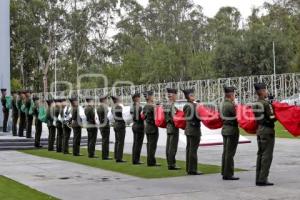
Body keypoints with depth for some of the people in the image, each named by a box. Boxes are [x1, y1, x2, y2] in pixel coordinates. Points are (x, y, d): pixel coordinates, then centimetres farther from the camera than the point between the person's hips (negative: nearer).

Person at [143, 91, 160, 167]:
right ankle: (151, 162, -2)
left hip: (147, 127, 9)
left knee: (149, 144, 13)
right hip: (153, 127, -9)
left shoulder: (145, 107, 9)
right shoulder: (153, 106, -16)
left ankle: (150, 161, 18)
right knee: (153, 145, -4)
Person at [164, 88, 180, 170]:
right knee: (173, 147, -6)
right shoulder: (172, 106, -17)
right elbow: (174, 118, -21)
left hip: (168, 127, 9)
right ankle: (172, 164, -4)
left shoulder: (165, 105, 10)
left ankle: (169, 164, 16)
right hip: (174, 128, -9)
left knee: (168, 146, 10)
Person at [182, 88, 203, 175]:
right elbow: (198, 116, -20)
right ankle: (192, 170, -3)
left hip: (188, 129, 9)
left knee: (189, 149, 13)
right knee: (193, 150, -6)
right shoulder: (194, 105, -17)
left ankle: (189, 169, 19)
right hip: (194, 129, -9)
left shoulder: (186, 106, 10)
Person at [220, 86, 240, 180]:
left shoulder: (223, 104, 9)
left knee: (226, 152, 14)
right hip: (232, 130, -9)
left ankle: (225, 172, 20)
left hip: (225, 129, 9)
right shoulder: (230, 105, -18)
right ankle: (228, 174, -2)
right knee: (230, 153, -5)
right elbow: (237, 115, -17)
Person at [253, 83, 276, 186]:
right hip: (268, 130, -8)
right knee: (267, 155, -5)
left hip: (259, 130, 8)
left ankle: (258, 179, 15)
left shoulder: (255, 104, 7)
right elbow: (272, 118, -16)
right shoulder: (266, 103, -17)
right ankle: (263, 179, -6)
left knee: (260, 154, 12)